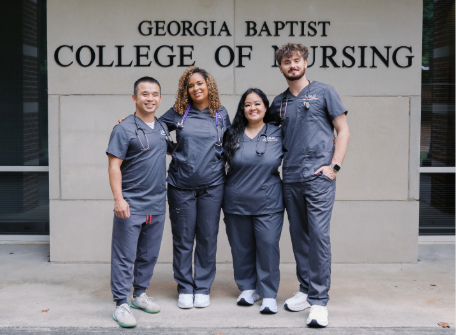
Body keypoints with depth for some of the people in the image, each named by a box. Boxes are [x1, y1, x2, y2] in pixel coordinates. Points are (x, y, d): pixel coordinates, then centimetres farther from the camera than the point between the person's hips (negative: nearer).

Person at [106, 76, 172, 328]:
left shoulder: (162, 127, 11)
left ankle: (140, 294, 29)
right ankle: (121, 304, 4)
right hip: (131, 205, -6)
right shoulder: (124, 129, -9)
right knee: (125, 256, -2)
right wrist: (119, 199, -20)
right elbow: (114, 167, -13)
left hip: (157, 204, 7)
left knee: (149, 255, 15)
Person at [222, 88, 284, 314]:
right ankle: (248, 288, 25)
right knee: (241, 248, 9)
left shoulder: (278, 134, 4)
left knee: (268, 246, -5)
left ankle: (269, 294, 6)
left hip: (268, 203, -2)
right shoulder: (233, 135, 6)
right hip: (236, 202, 2)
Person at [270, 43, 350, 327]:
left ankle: (319, 300, -5)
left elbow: (343, 130, 2)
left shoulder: (324, 92, 3)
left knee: (319, 236, -9)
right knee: (299, 236, 10)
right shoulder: (279, 102, 15)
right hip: (290, 178, 5)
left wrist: (334, 166, -8)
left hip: (318, 177, -5)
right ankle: (306, 290, 22)